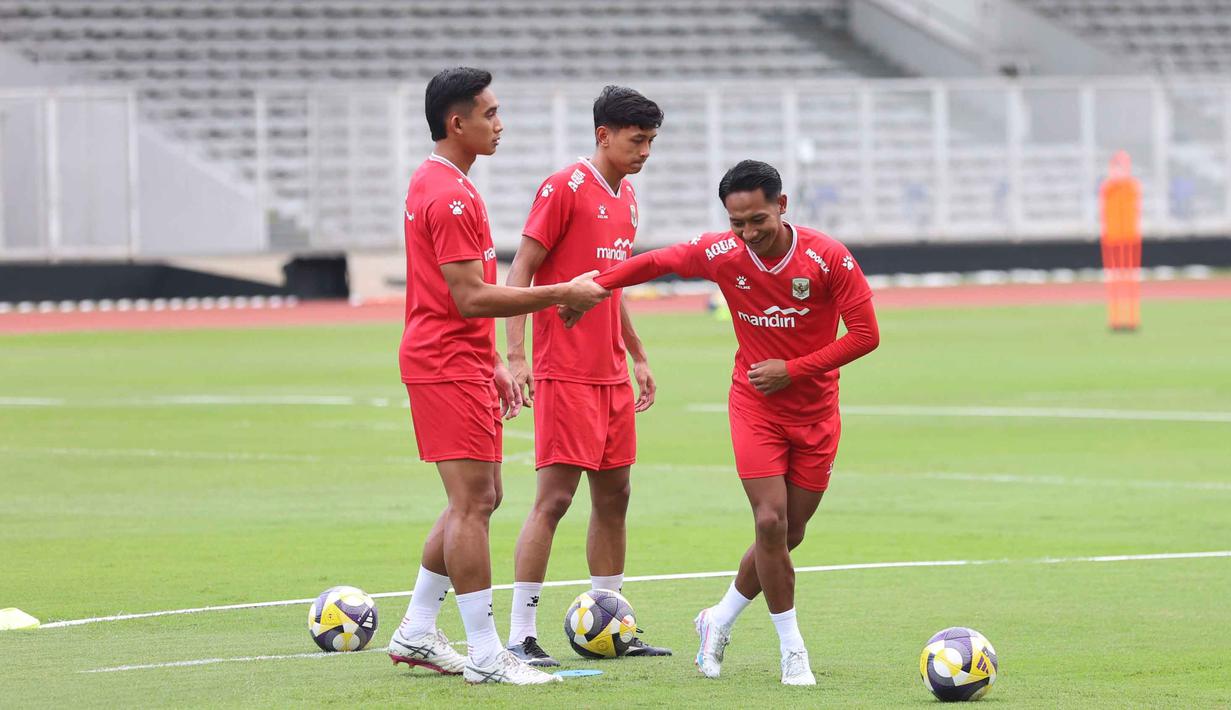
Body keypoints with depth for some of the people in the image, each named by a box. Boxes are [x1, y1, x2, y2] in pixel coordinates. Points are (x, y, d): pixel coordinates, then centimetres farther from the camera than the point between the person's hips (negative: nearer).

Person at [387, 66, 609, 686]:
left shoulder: (437, 184, 16)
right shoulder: (449, 196, -18)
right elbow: (471, 298, -22)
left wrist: (492, 365, 22)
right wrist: (562, 294, -18)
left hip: (462, 362, 11)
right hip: (449, 365, -11)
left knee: (477, 500, 15)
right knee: (472, 503, -9)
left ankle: (416, 634, 21)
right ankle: (485, 656, -8)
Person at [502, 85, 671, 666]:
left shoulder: (626, 198, 14)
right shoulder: (564, 189, -10)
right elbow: (520, 273, -12)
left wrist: (637, 357, 25)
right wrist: (516, 357, -19)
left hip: (612, 376, 8)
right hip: (565, 374, -8)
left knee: (613, 496, 11)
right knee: (554, 497, -10)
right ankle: (520, 635, -8)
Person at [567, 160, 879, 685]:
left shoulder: (828, 258, -17)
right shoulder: (721, 254, -11)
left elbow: (864, 335, -13)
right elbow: (656, 262, 5)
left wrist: (794, 370, -17)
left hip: (815, 413, 0)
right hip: (754, 405, 0)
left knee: (788, 535, 7)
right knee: (771, 523, -15)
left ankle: (720, 621, 30)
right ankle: (792, 650, -3)